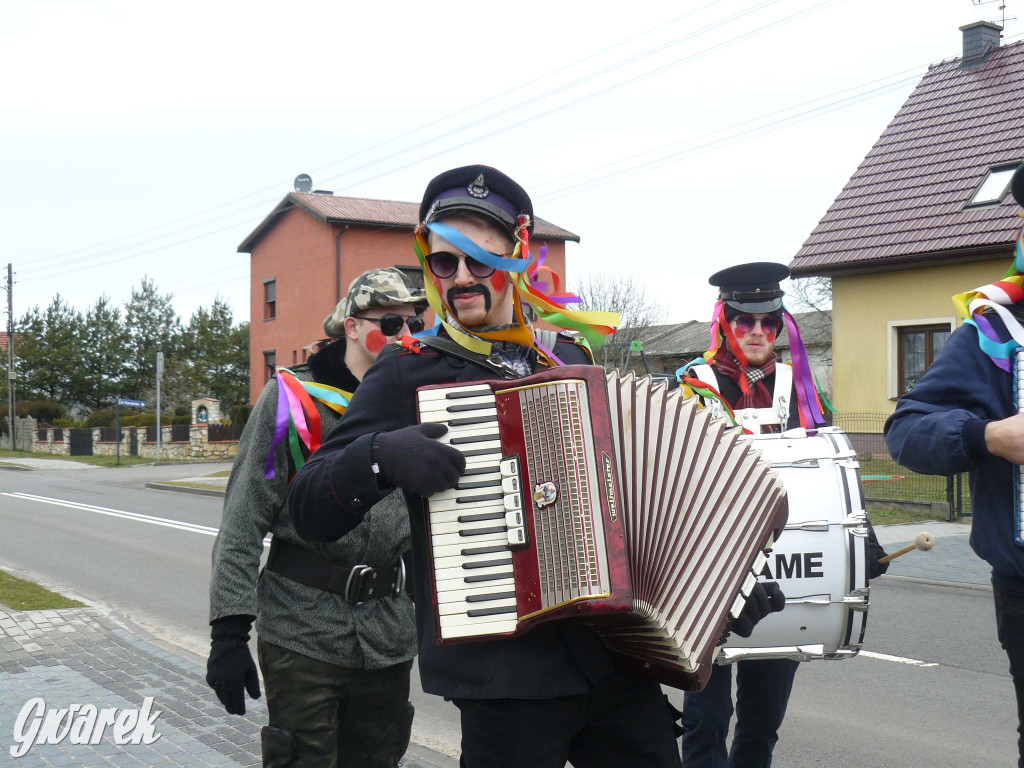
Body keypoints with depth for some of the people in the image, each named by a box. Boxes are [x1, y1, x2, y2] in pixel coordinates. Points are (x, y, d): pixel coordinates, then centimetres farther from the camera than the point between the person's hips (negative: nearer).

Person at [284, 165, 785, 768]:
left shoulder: (573, 358, 11)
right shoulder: (407, 374, -2)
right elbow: (310, 509, -5)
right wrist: (379, 454, -23)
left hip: (616, 656, 5)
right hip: (502, 673, -4)